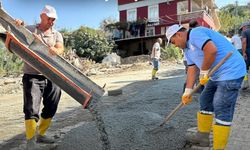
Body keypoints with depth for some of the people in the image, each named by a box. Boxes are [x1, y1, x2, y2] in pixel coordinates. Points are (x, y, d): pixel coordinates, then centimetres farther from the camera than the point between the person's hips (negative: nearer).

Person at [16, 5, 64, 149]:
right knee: (32, 109, -8)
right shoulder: (28, 30, 6)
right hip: (32, 76, -3)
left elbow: (61, 49, -8)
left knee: (50, 108, 10)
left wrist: (55, 50, -32)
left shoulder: (57, 34, 11)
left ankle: (40, 134, 27)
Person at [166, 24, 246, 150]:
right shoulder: (187, 48, 15)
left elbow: (212, 50, -31)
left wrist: (204, 72, -18)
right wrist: (188, 91, 9)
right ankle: (202, 136, 29)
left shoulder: (195, 33, -16)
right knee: (205, 101, 16)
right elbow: (191, 69, 13)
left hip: (230, 72, -10)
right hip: (216, 75, 11)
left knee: (222, 109, -8)